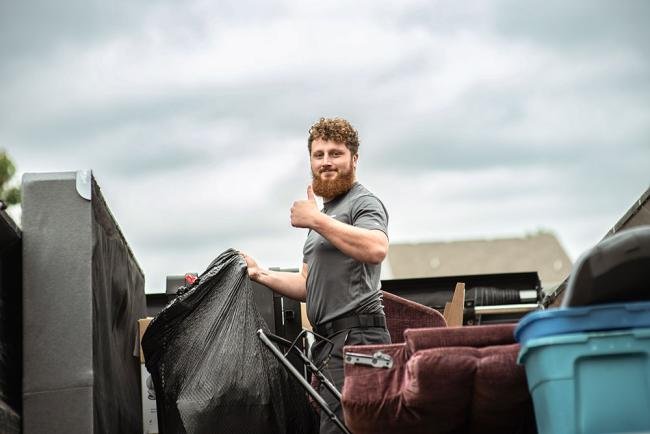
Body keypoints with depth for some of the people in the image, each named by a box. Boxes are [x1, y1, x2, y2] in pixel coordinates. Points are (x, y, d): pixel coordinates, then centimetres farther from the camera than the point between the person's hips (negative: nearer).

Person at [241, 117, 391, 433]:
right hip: (330, 342, 10)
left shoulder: (363, 202, -1)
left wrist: (316, 220, -16)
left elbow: (376, 249, -24)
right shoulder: (325, 214, 28)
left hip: (356, 336, -10)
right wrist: (260, 275, 15)